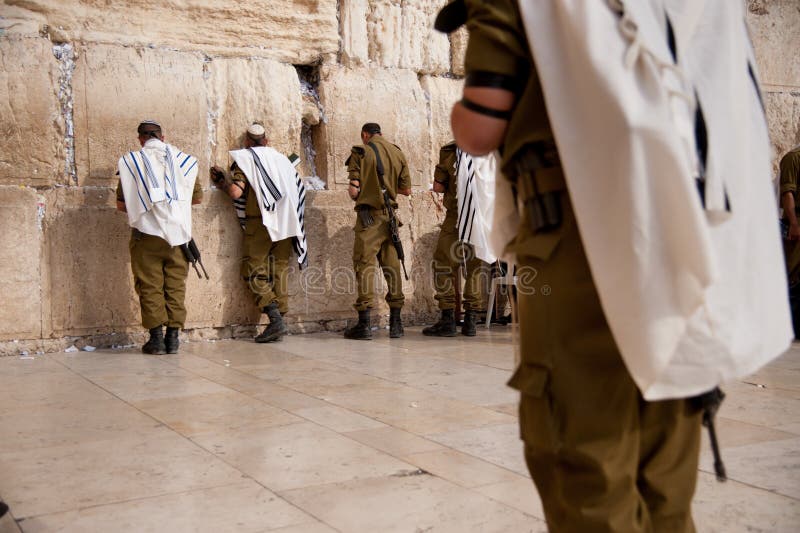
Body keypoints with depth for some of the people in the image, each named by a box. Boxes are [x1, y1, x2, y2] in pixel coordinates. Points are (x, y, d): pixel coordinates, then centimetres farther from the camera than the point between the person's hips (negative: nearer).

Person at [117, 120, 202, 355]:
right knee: (176, 285, 8)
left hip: (147, 232, -2)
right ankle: (173, 337, 9)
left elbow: (121, 204, 0)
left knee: (150, 286, 4)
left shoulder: (130, 161, 0)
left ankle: (156, 338, 4)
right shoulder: (183, 160, 7)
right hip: (178, 233, 2)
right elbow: (198, 197, 14)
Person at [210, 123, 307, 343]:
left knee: (253, 271, -1)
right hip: (286, 224, 5)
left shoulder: (246, 159, 0)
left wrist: (222, 181, 7)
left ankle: (275, 319, -14)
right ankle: (280, 319, 5)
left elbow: (236, 192, -11)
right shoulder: (281, 158, 16)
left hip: (260, 222, -5)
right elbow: (297, 190, 20)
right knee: (280, 270, 8)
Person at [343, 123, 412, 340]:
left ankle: (364, 324, -4)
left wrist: (354, 192, 14)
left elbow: (353, 191, -9)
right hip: (390, 215, 4)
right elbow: (406, 190, 11)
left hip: (368, 215, -4)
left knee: (364, 265, -1)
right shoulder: (398, 153, 9)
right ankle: (395, 322, 12)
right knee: (392, 266, 9)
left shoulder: (361, 153, -3)